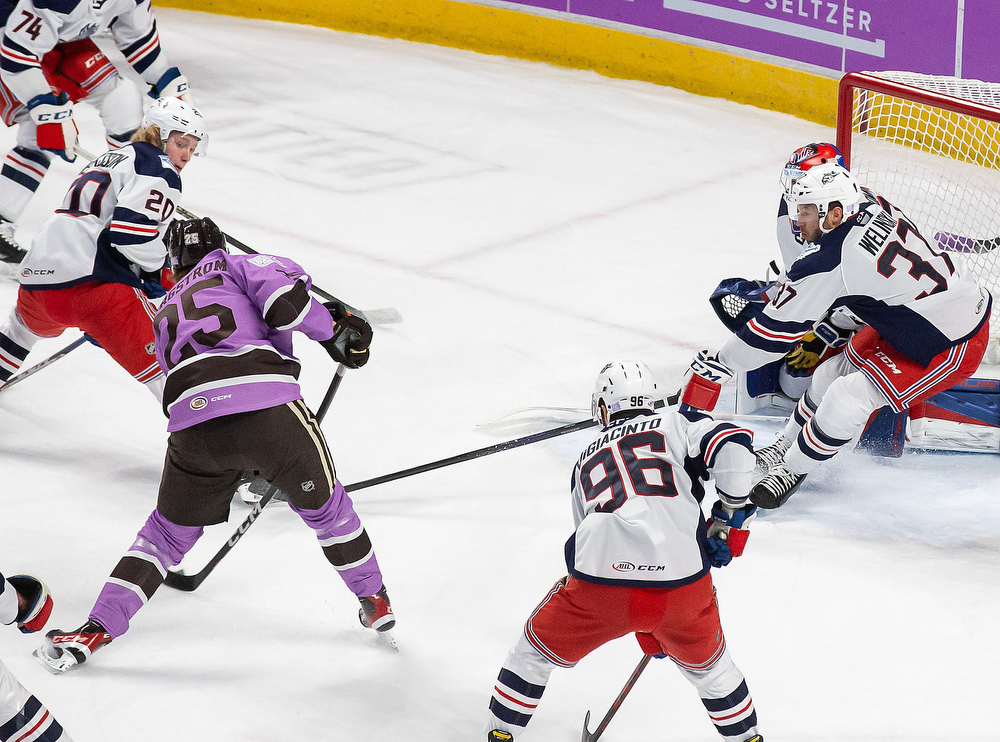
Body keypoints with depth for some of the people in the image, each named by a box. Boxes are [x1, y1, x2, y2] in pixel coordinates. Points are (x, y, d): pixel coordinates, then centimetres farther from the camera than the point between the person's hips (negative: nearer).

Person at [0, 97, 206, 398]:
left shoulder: (109, 159, 30)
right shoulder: (159, 169, 1)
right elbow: (130, 231, -14)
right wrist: (158, 270, 2)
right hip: (95, 282, -9)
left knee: (28, 324, 41)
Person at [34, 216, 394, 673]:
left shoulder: (167, 311, 34)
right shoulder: (234, 266, 20)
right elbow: (285, 294, -2)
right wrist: (334, 330, 10)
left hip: (193, 420, 3)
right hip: (270, 407, -3)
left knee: (170, 529, 22)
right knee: (324, 505, 21)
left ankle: (97, 629, 13)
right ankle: (375, 603, 35)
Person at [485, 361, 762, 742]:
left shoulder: (586, 462, 27)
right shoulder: (676, 425, 16)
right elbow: (733, 444, -4)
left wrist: (645, 631, 39)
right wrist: (730, 517, 9)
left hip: (602, 584, 1)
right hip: (683, 587, 0)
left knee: (536, 649, 28)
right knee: (706, 663, 31)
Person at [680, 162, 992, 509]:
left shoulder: (828, 261, -27)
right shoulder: (870, 203, -5)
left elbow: (779, 326, -19)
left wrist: (719, 365, -8)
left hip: (953, 348, -10)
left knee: (849, 396, -13)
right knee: (839, 368, 16)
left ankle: (794, 468, 7)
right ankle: (786, 446, 33)